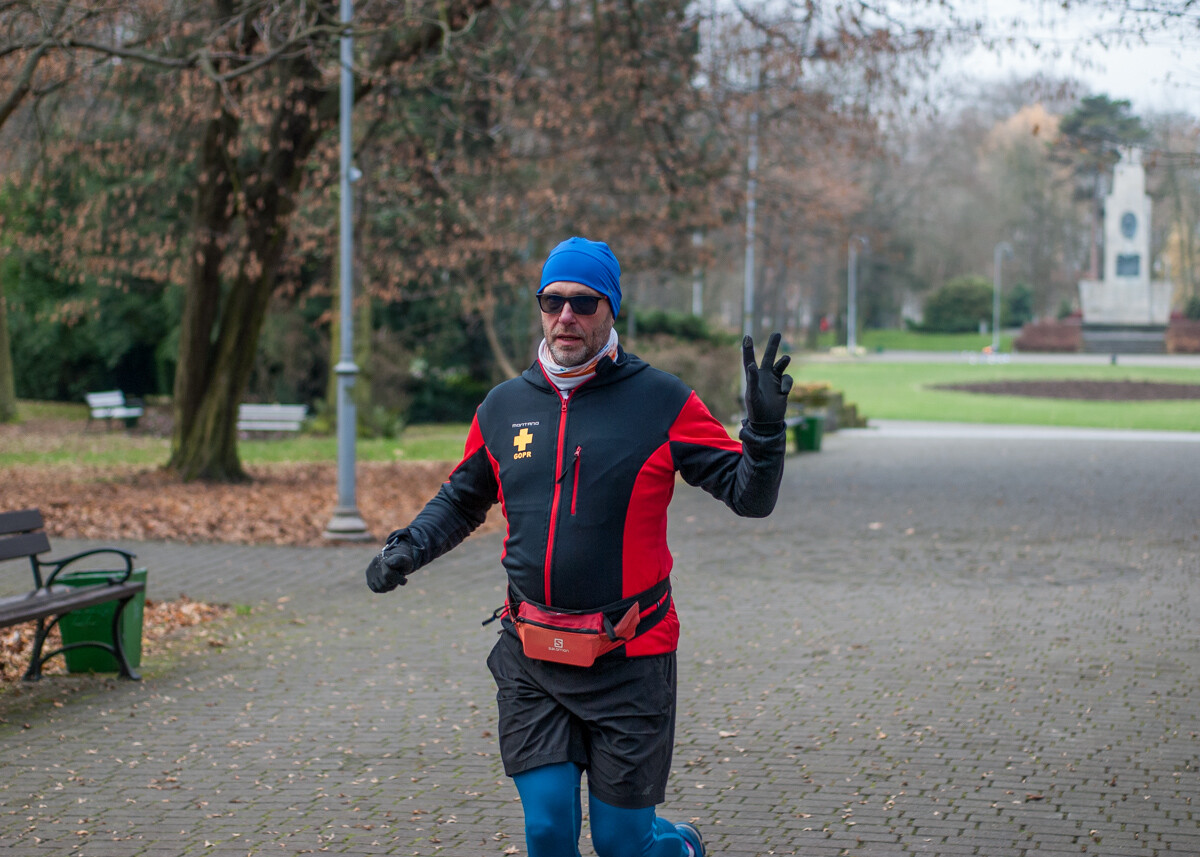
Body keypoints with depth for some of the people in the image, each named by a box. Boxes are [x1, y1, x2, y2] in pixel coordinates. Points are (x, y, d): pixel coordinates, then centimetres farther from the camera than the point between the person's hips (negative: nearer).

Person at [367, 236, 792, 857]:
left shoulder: (662, 402, -5)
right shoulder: (504, 407, 6)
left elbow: (750, 496, -6)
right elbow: (462, 500, 23)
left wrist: (765, 427, -23)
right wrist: (409, 547, 6)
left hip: (629, 662, -3)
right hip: (531, 664, 3)